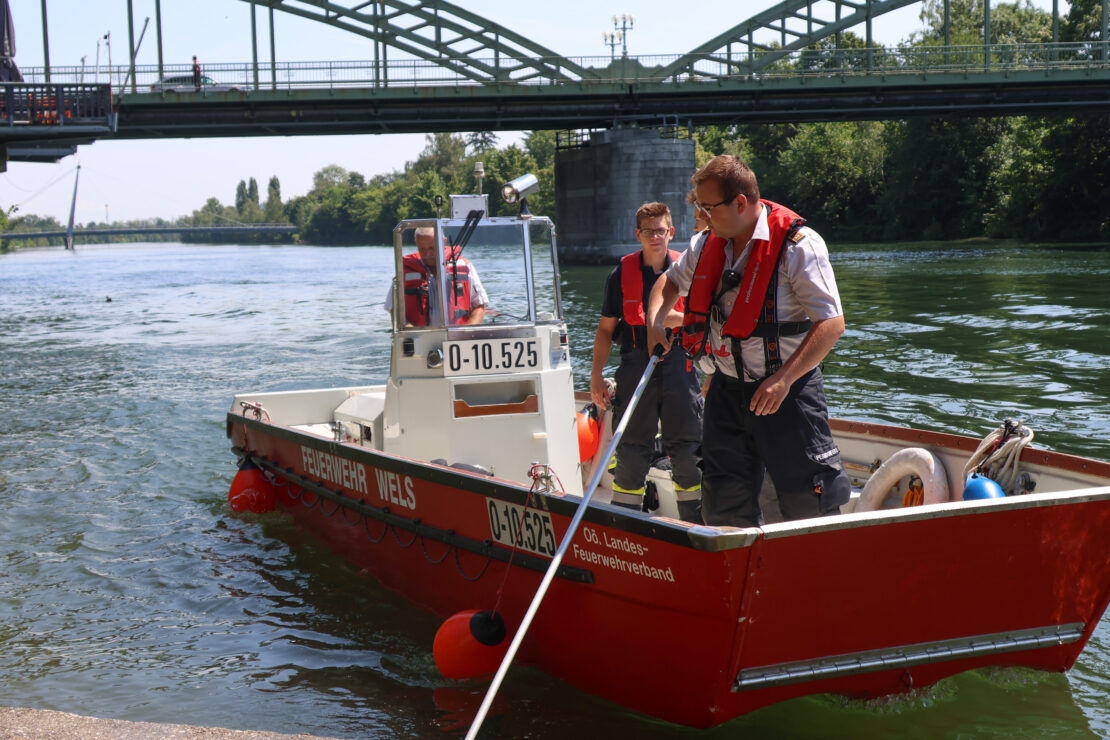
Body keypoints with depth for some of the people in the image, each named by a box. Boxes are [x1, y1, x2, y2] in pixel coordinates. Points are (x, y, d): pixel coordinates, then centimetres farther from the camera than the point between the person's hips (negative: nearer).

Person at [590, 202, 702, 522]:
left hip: (678, 367, 1)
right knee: (632, 454, 2)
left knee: (687, 453, 4)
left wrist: (678, 319, -13)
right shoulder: (622, 274, 3)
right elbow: (606, 329, 8)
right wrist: (596, 376, 4)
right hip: (636, 367, -1)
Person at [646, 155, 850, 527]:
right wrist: (655, 320, 5)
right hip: (728, 389, 6)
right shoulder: (710, 244, 6)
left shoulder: (796, 244, -16)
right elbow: (671, 280, 26)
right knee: (724, 502, 10)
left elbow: (832, 323, -19)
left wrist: (783, 379, -25)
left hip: (788, 389, -6)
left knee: (806, 503, -4)